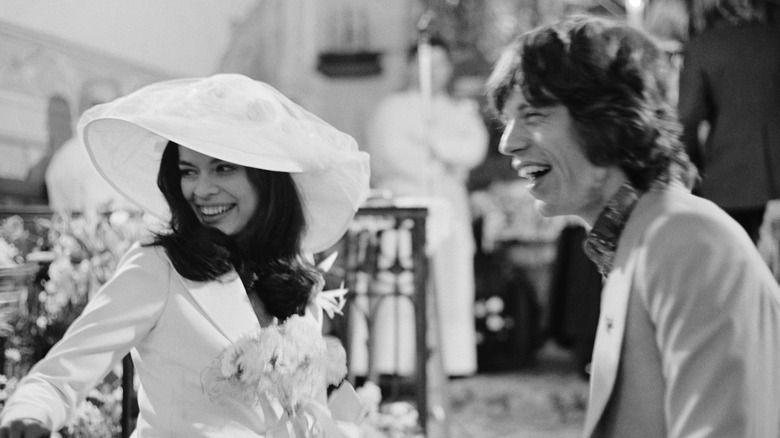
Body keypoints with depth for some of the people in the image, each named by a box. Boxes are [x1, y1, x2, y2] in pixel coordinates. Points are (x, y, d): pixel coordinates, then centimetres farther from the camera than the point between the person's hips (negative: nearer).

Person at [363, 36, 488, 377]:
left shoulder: (462, 111, 21)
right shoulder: (391, 109, 10)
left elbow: (475, 149, 4)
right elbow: (389, 156, -5)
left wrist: (430, 139, -4)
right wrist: (444, 169, -1)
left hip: (449, 210, 4)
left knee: (452, 292, -4)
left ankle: (453, 369, -3)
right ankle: (395, 370, -15)